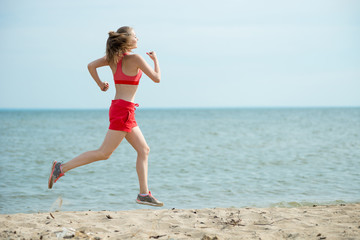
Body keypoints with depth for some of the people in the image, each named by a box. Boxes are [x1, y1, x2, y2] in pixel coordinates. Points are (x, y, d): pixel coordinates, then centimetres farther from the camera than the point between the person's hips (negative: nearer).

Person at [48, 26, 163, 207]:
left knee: (144, 150, 10)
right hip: (123, 110, -9)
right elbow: (156, 78, -8)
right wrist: (155, 59, 9)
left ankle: (144, 194, 9)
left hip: (119, 109, 9)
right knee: (103, 153, -7)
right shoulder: (135, 59, -12)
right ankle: (62, 168, -7)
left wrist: (100, 84, 15)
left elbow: (91, 66, 5)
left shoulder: (113, 58, 8)